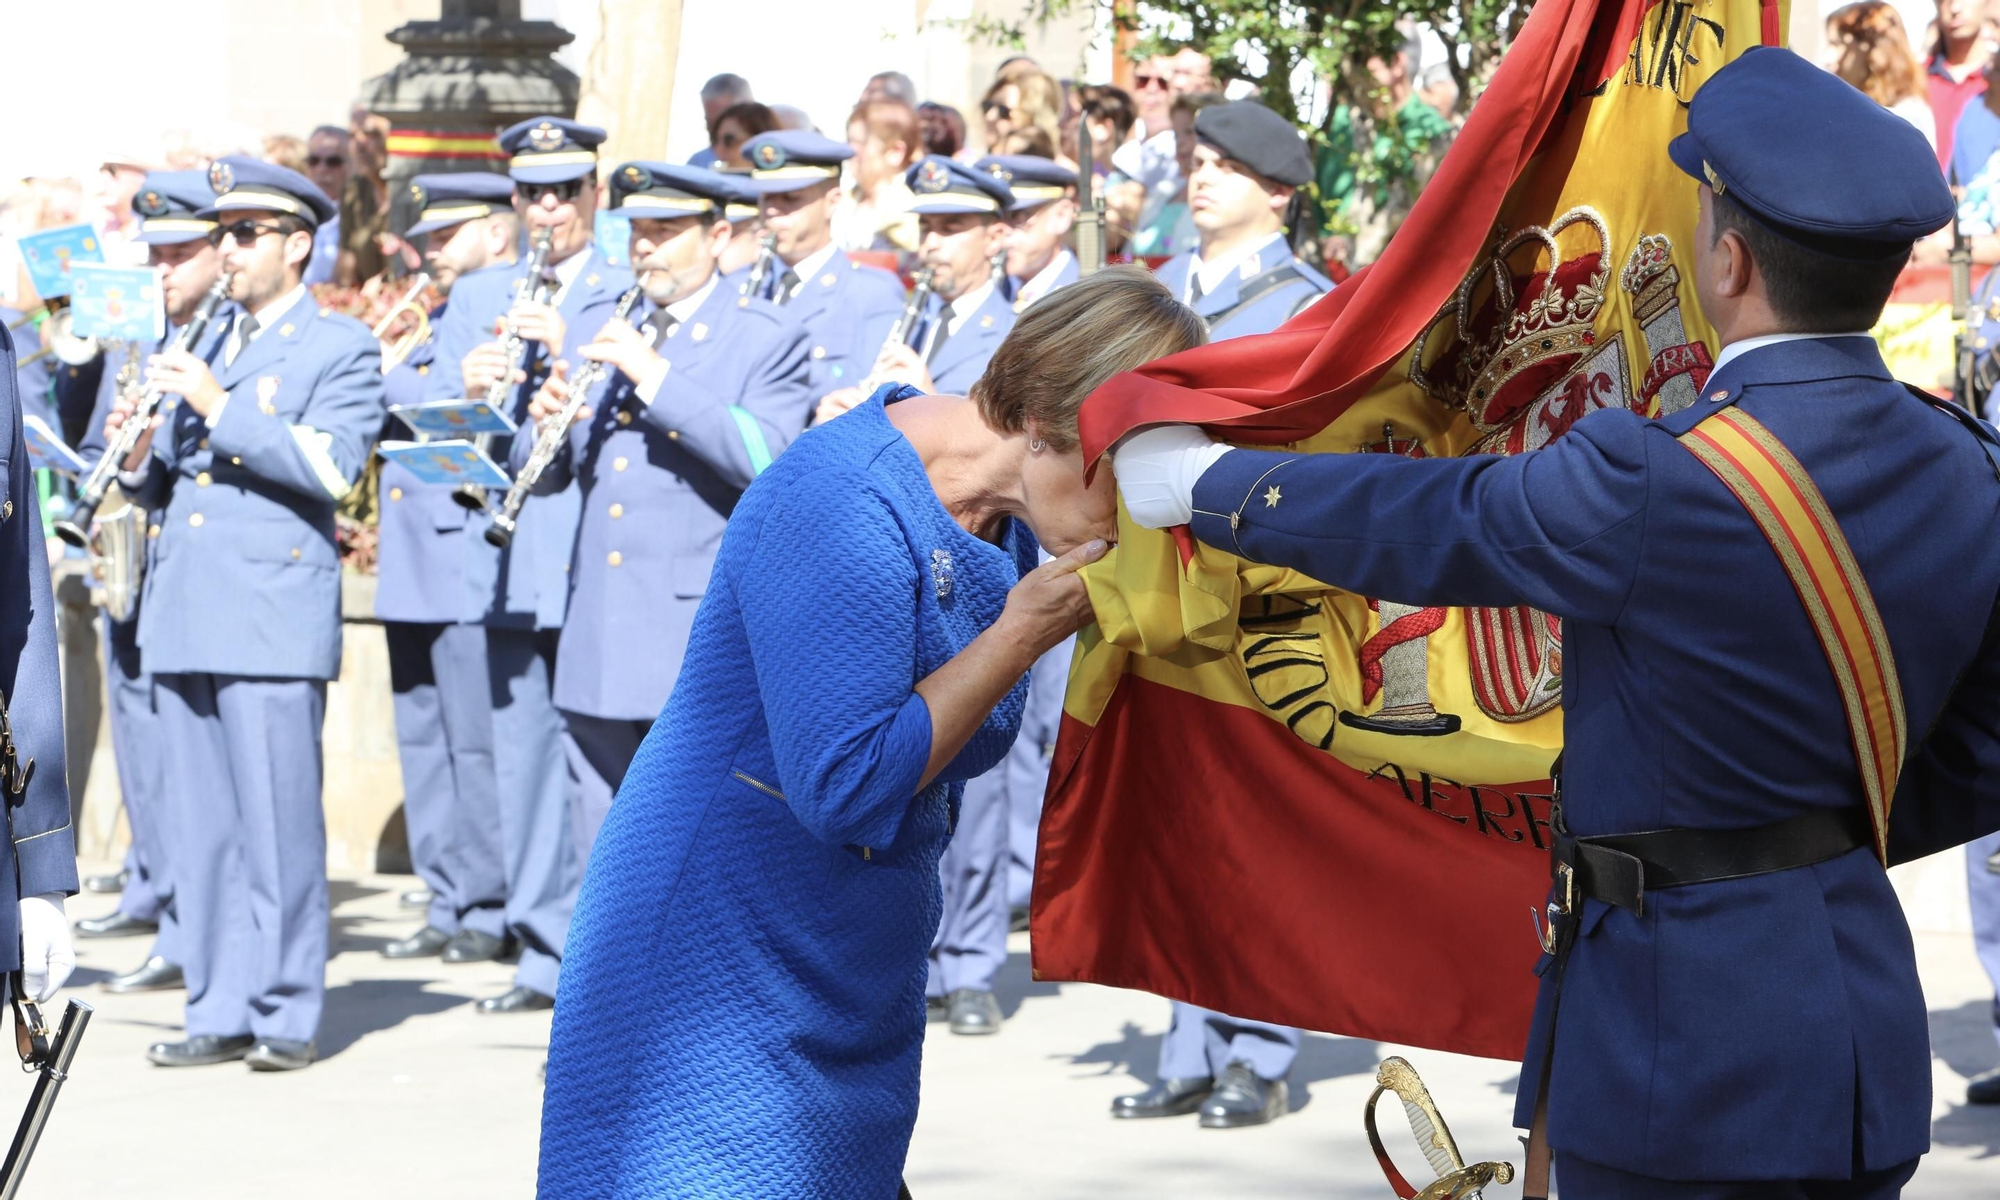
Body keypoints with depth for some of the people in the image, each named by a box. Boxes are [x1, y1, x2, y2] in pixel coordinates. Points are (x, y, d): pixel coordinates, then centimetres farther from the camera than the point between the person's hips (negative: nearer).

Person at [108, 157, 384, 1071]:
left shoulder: (341, 348, 2)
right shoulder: (204, 346, 21)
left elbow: (333, 466, -14)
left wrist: (219, 408, -17)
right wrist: (140, 455, 0)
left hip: (273, 615, -6)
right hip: (185, 616, 6)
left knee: (277, 822, -8)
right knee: (198, 826, 6)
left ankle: (286, 1014, -2)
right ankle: (220, 1011, 10)